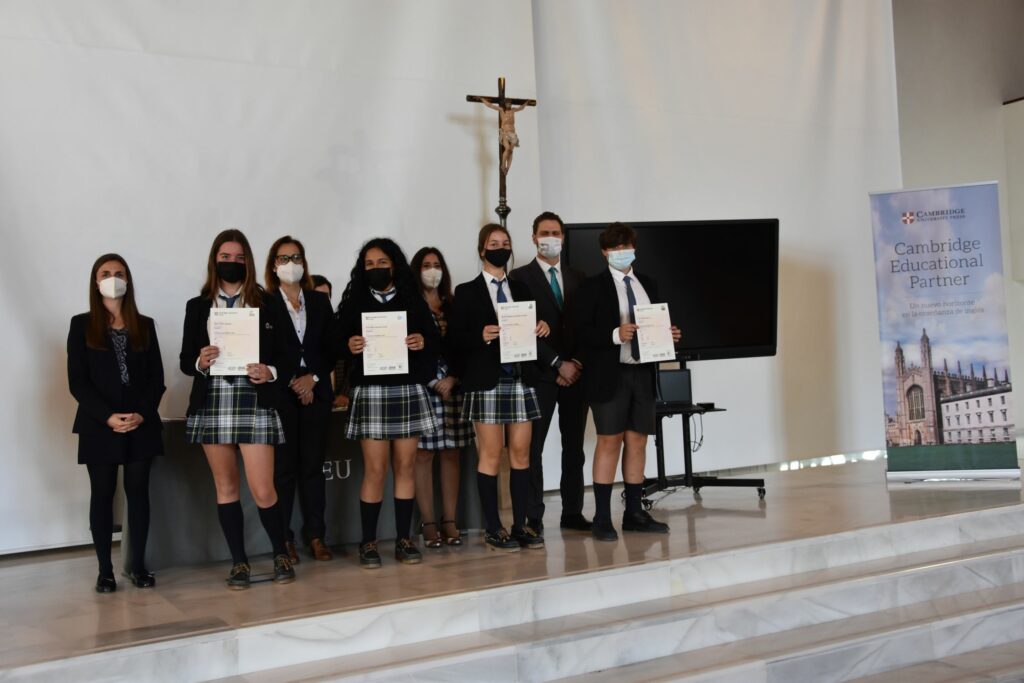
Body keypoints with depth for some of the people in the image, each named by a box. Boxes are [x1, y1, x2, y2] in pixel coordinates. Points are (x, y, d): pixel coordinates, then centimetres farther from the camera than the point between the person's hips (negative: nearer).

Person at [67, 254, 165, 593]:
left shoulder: (144, 325, 10)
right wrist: (107, 416, -15)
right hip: (99, 426, -2)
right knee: (102, 494, 2)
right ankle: (105, 570, 7)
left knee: (138, 491, 3)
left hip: (141, 425, 2)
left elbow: (157, 378, 6)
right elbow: (77, 381, -3)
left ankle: (138, 566, 10)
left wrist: (143, 413, -11)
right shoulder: (82, 325, 4)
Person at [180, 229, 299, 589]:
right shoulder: (197, 306, 9)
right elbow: (185, 360, 9)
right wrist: (200, 363, -13)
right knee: (225, 486, 8)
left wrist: (271, 373, -17)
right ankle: (239, 562, 18)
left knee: (262, 490, -6)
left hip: (255, 404, -2)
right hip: (211, 404, 3)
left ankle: (281, 554, 15)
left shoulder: (269, 304, 4)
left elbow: (290, 356, 2)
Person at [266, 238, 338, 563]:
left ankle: (316, 536, 10)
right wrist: (291, 383, -9)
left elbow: (332, 347, 9)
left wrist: (314, 378, -4)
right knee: (283, 468, -2)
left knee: (313, 466, 5)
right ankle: (283, 539, 3)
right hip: (280, 394, -3)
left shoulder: (320, 301, 13)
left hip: (316, 392, 3)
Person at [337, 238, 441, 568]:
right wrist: (349, 346, -18)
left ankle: (403, 540, 11)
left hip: (409, 391, 2)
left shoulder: (414, 301, 10)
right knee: (374, 470, -4)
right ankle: (368, 542, 4)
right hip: (370, 392, -2)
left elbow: (435, 340, 8)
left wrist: (423, 341, -13)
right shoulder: (354, 303, 6)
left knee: (405, 466, 4)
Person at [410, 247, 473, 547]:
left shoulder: (453, 305, 13)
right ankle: (428, 523, 3)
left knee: (451, 454, 4)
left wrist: (452, 380, -5)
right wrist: (434, 383, -10)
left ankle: (449, 521, 8)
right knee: (423, 454, -2)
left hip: (452, 387, 4)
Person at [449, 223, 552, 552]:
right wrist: (481, 337, -20)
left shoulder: (521, 289, 15)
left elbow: (531, 330, 16)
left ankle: (520, 525, 11)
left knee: (521, 453, 5)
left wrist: (541, 329, -5)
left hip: (521, 379, 4)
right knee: (490, 455, -2)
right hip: (487, 382, -4)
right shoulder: (467, 292, 2)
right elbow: (455, 340, -3)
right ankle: (493, 528, 5)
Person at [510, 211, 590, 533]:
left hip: (574, 372, 5)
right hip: (540, 374, -4)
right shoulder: (520, 277, -1)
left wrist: (576, 365, -3)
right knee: (533, 447, -3)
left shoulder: (577, 278, 14)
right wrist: (557, 364, -11)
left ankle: (572, 513, 14)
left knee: (574, 446, 7)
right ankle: (534, 518, 1)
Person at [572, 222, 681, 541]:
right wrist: (615, 335, -21)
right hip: (610, 375, -5)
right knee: (609, 442, -5)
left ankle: (634, 513, 17)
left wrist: (668, 335, 0)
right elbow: (581, 331, -9)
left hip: (643, 374, 5)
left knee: (637, 442, 8)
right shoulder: (593, 287, -2)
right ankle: (602, 518, 0)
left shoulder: (648, 285, 15)